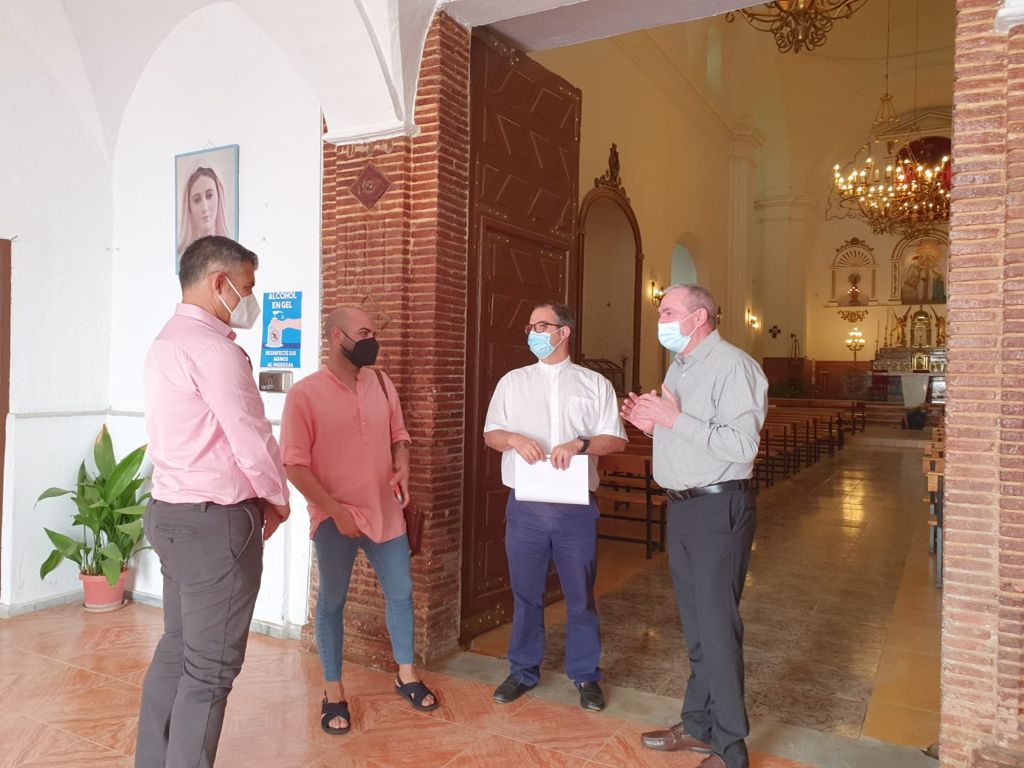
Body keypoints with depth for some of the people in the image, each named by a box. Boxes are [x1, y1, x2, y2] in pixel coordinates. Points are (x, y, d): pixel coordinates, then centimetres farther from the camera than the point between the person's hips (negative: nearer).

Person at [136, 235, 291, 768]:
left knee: (177, 650, 18)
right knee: (211, 667, 1)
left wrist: (255, 496, 11)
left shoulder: (168, 341, 13)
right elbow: (252, 443, -19)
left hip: (173, 513, 10)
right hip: (215, 522, -10)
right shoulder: (214, 348, -19)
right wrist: (277, 499, -1)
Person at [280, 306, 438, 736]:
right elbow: (294, 465, -15)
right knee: (332, 601, 10)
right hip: (335, 519, -5)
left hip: (386, 513, 5)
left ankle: (406, 675, 34)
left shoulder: (381, 383, 3)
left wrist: (402, 468, -8)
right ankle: (333, 691, 27)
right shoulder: (305, 394, -13)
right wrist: (336, 511, -18)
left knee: (400, 593, 14)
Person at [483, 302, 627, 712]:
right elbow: (491, 434, 8)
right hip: (525, 506, 2)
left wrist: (580, 444, -18)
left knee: (580, 596, 8)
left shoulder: (595, 383, 4)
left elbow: (615, 440, 1)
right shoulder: (512, 382, 9)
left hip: (575, 507, -1)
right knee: (525, 594, 12)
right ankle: (523, 670, 29)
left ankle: (585, 675, 25)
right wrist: (515, 439, -14)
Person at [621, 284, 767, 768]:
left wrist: (675, 419, -22)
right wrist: (651, 424, 4)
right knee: (694, 623, 16)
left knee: (718, 625, -2)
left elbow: (742, 444, -23)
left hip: (718, 507, -8)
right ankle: (699, 725, 29)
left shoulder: (732, 366, -14)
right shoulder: (678, 367, 15)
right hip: (680, 506, 9)